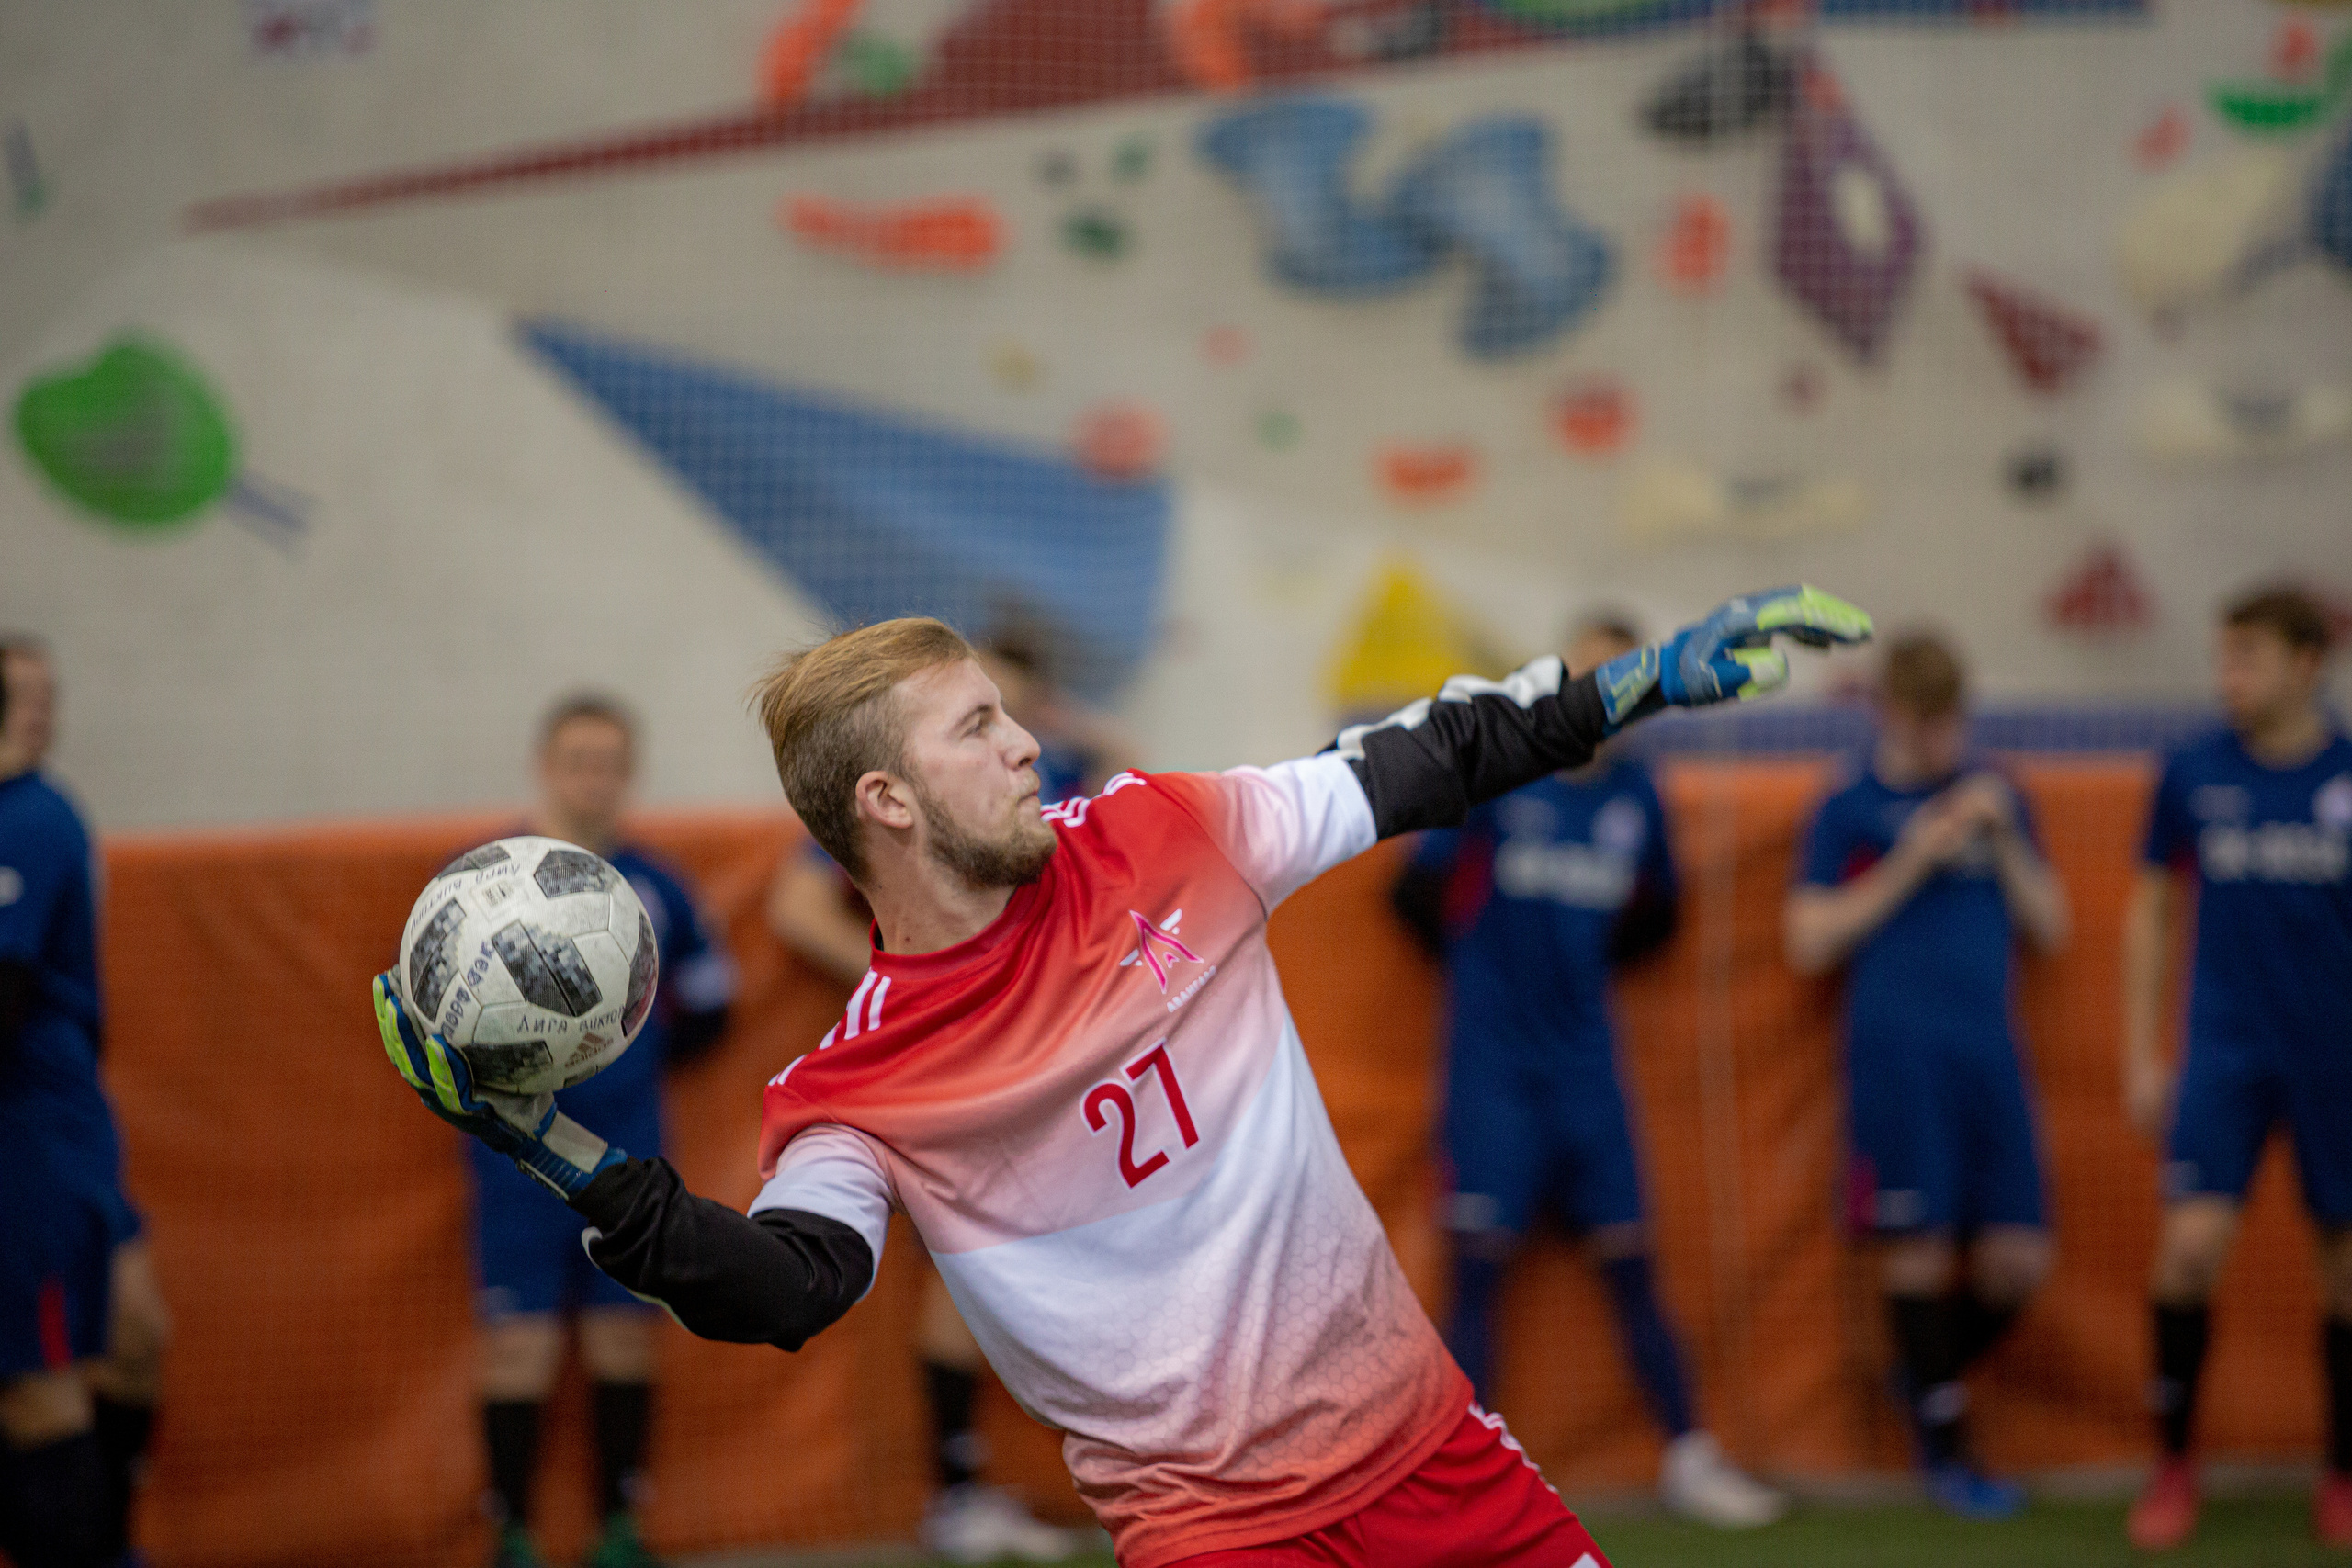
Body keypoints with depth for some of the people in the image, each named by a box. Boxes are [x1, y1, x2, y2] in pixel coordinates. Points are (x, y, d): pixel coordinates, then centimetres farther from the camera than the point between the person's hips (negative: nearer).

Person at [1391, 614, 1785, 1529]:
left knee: (1629, 1262, 4)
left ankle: (1687, 1461, 11)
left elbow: (1654, 913, 19)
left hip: (1584, 1060, 3)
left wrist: (1579, 960, 9)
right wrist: (1491, 967, 9)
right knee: (1480, 1265, -5)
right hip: (1493, 1064, -3)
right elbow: (1418, 894, -1)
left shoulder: (1634, 798, 4)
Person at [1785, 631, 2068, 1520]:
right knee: (1920, 1249, -4)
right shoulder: (1850, 811, 6)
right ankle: (1945, 1454, 9)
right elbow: (1810, 944, -1)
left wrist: (2003, 842, 1)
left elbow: (2049, 931, 17)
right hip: (1898, 1053, -4)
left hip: (1990, 1047, 4)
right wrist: (1910, 864, -7)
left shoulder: (1995, 797, 18)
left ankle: (1931, 1377, 26)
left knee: (2018, 1262, -2)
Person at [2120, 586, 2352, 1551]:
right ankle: (2174, 1464, 2)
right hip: (2228, 1047, 0)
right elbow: (2153, 910, 10)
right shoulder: (2194, 775, 0)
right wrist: (2141, 1055, 7)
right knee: (2192, 1240, -14)